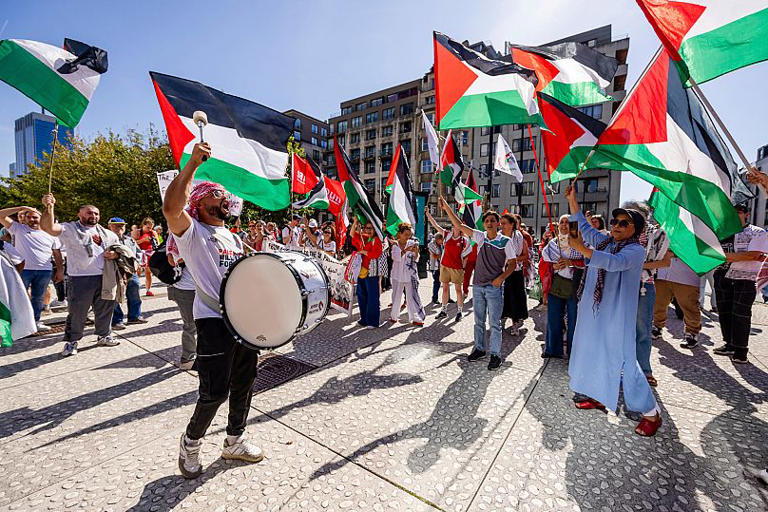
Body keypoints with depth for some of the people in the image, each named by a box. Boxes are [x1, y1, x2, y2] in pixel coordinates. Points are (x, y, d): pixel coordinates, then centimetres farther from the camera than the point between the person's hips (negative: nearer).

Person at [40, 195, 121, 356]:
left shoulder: (106, 233, 16)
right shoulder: (69, 229, 1)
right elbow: (48, 227, -16)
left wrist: (115, 254, 0)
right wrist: (49, 207, -29)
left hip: (104, 278, 4)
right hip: (80, 279, -4)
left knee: (105, 309, 13)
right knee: (77, 312, 2)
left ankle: (104, 335, 28)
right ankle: (71, 341, 18)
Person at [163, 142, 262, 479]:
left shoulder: (232, 237, 19)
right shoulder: (191, 232, -4)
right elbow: (171, 207, -26)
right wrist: (193, 163, -24)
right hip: (214, 320, -7)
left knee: (244, 383, 16)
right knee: (215, 391, -1)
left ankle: (234, 441, 37)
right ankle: (190, 444, 30)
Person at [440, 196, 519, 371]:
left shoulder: (506, 241, -4)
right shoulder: (480, 237, 4)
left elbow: (513, 263, 0)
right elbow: (459, 226, 1)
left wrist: (501, 277, -16)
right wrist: (446, 207, -6)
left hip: (494, 287, -4)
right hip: (478, 285, 4)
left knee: (494, 323, 2)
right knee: (478, 321, 14)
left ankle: (495, 355, 15)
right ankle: (479, 349, 29)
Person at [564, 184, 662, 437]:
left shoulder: (636, 250, -9)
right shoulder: (603, 241, 11)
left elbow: (614, 263, -30)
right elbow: (583, 225, 20)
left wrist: (581, 248, -37)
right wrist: (572, 200, 12)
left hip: (616, 315, -7)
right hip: (592, 311, 7)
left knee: (623, 360, -3)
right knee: (593, 352, 15)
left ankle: (651, 413, 15)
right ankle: (598, 397, 33)